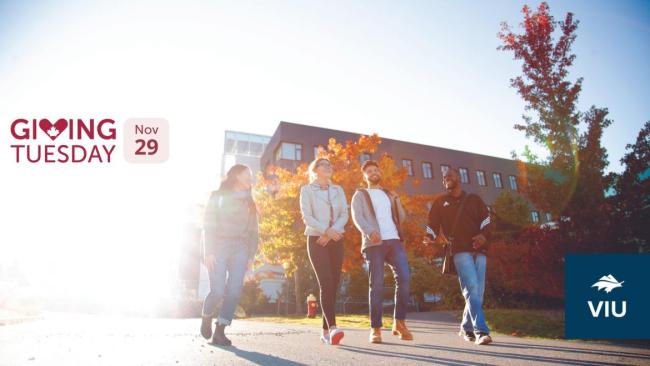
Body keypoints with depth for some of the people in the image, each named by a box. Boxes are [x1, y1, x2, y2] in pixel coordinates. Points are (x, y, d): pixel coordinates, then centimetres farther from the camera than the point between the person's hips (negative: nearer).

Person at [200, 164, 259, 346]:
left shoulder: (249, 202, 19)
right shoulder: (218, 196, 7)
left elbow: (253, 231, 17)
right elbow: (208, 225, -1)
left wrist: (251, 254, 6)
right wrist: (208, 251, -12)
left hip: (240, 249, 4)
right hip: (219, 246, -3)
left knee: (234, 291, -10)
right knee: (218, 291, -12)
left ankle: (220, 331, 0)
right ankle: (207, 317, 18)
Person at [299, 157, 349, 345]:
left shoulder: (338, 190, 15)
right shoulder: (307, 189, 4)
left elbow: (344, 214, 5)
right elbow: (307, 217, -7)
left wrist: (332, 232, -12)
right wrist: (325, 230, -21)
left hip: (336, 241, 4)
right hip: (316, 240, -4)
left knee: (333, 284, 0)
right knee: (326, 283, -18)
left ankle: (325, 331, 7)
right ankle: (332, 328, -27)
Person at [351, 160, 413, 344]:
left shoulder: (389, 194, 27)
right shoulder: (360, 195, 13)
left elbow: (401, 218, 21)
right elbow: (357, 217, -4)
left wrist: (396, 200, 5)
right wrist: (370, 231, -23)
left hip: (394, 240, 3)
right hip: (374, 243, -3)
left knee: (404, 276, -14)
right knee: (376, 284, -6)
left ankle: (399, 322, -2)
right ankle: (375, 328, 1)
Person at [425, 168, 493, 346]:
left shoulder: (474, 199, 18)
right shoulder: (440, 202, 15)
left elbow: (486, 219, 11)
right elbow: (433, 224, 10)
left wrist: (484, 234, -9)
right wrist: (430, 237, -11)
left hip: (479, 250, 3)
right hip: (460, 250, -3)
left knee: (478, 291, 3)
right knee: (471, 289, -17)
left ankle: (466, 328, 21)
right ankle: (481, 331, -19)